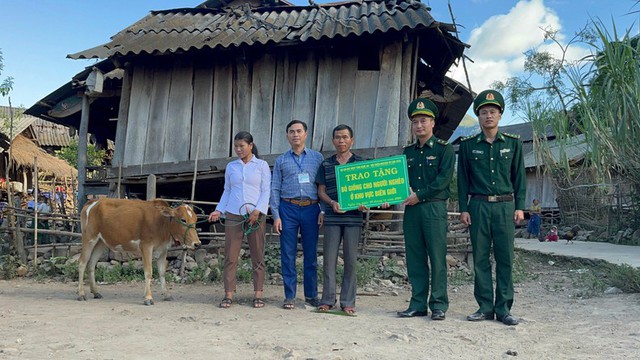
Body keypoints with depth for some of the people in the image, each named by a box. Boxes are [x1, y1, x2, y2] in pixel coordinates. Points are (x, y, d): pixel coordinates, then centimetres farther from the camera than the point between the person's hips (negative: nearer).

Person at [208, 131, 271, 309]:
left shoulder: (262, 165, 5)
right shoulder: (231, 166, 14)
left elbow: (266, 191, 0)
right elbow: (227, 191, 18)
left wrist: (258, 210, -12)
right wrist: (219, 210, 5)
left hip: (256, 215, -2)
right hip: (233, 215, 2)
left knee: (257, 256, 1)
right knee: (230, 256, -1)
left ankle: (258, 294, 8)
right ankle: (228, 294, 4)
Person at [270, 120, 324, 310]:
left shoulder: (317, 157, 10)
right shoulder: (281, 161, 11)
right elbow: (275, 189, 7)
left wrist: (324, 211, -2)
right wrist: (276, 216, -1)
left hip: (311, 209, 0)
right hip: (288, 209, 0)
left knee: (311, 254, 5)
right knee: (288, 254, 1)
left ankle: (311, 294, 16)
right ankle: (289, 296, 10)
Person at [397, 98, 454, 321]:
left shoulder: (444, 149, 1)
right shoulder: (408, 152, 18)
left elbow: (444, 179, -9)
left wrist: (419, 195, -13)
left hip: (434, 208, -5)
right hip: (411, 210, 5)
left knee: (437, 258, -3)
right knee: (414, 259, 6)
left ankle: (438, 305, 6)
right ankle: (418, 305, 13)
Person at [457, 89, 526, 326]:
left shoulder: (513, 143, 9)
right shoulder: (468, 145, 7)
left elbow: (519, 177, 9)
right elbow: (462, 179, 7)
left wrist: (520, 207, 1)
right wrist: (463, 208, 0)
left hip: (505, 206, 0)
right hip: (478, 206, 0)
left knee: (505, 258, 1)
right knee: (480, 258, 3)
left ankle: (503, 308, 10)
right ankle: (485, 307, 12)